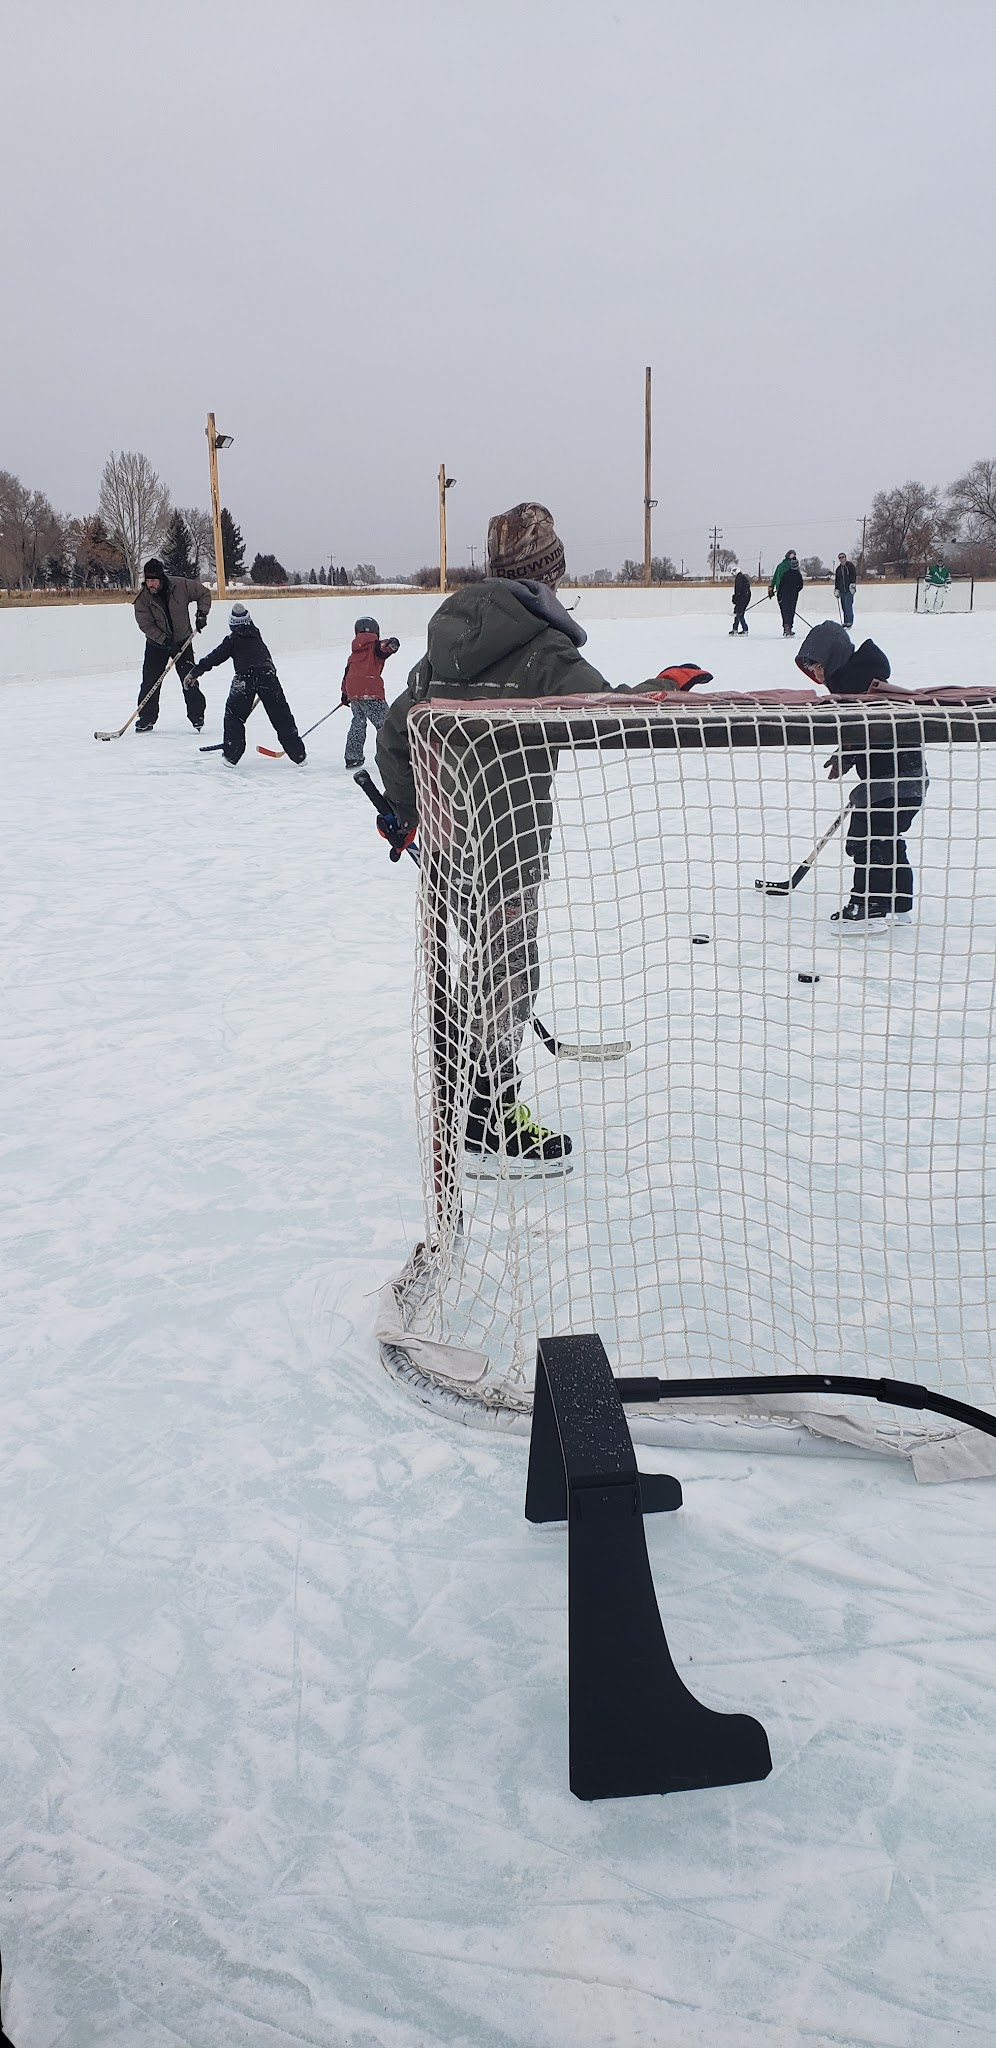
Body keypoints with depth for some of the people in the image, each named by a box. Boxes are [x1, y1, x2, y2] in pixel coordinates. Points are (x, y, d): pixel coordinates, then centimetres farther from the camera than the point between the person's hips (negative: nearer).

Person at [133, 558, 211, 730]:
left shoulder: (181, 586, -17)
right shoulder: (143, 598, -16)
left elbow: (204, 593, -1)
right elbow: (146, 625, -16)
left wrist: (201, 613, -10)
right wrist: (165, 641, -23)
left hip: (182, 640, -1)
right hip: (156, 643, 1)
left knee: (189, 680, -5)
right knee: (150, 681, -3)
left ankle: (197, 716, 9)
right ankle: (147, 719, 9)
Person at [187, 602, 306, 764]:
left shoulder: (232, 640, 13)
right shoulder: (257, 636, 26)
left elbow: (216, 656, 9)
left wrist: (197, 670, 12)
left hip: (244, 677, -3)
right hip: (267, 674, 3)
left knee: (234, 715, 13)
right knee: (281, 716, 8)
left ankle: (231, 754, 8)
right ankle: (298, 755, 9)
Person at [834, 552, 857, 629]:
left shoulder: (850, 566, 1)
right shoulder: (838, 569, 18)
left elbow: (854, 575, -6)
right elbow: (836, 580, 23)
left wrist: (853, 584, -16)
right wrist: (836, 589, 15)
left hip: (849, 590, -6)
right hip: (842, 590, 6)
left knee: (848, 605, -14)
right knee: (844, 606, 2)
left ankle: (849, 622, -12)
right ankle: (845, 622, 8)